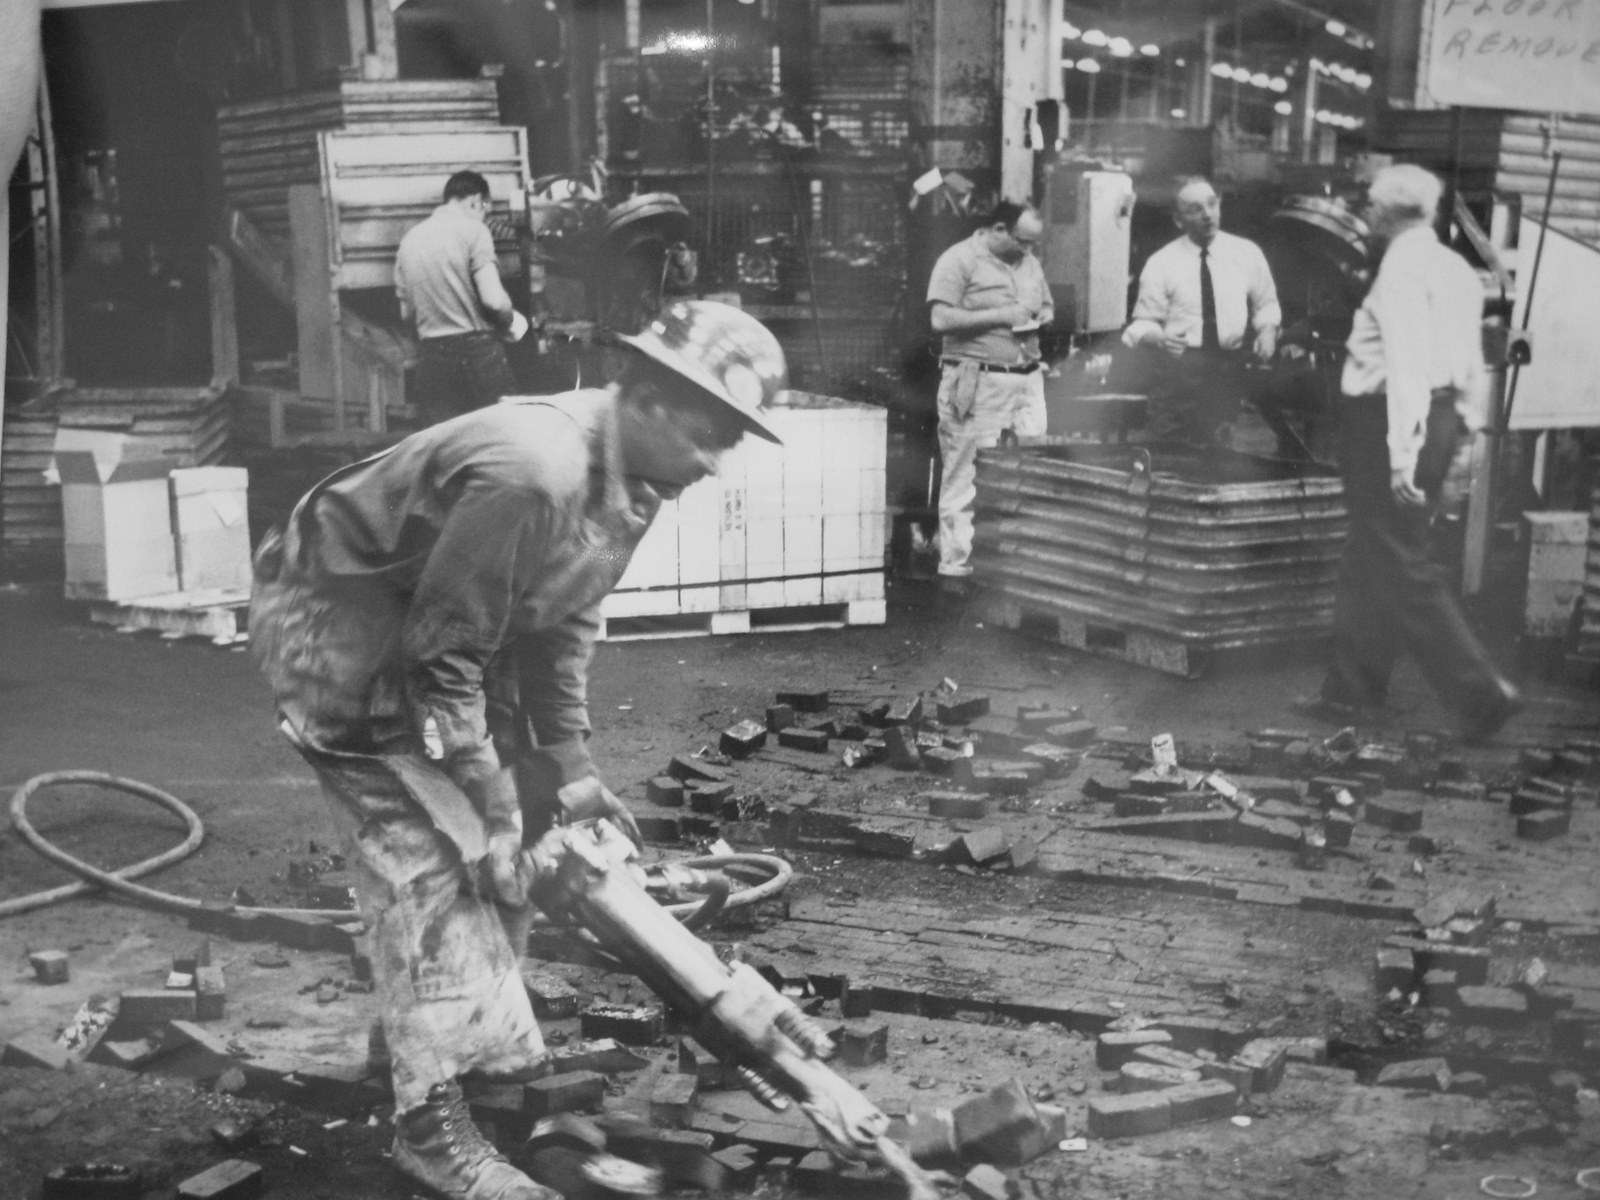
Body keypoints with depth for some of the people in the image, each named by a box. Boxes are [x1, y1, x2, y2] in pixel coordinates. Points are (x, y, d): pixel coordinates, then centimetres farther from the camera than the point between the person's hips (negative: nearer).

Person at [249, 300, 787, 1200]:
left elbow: (565, 619, 7)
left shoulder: (634, 473, -5)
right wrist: (488, 806, -23)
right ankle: (433, 1126, -5)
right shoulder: (532, 470, -34)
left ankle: (494, 1042, 31)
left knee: (513, 830, 14)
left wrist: (570, 767, 5)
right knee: (432, 856, -14)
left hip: (438, 623, 10)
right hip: (337, 621, -10)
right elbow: (442, 656, -29)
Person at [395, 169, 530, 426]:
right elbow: (493, 299, -14)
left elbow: (406, 311, 16)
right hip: (476, 351, -5)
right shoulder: (471, 229, -6)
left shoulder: (410, 239, 11)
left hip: (431, 357, 5)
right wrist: (511, 323, 4)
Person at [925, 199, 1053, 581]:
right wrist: (1000, 316, -14)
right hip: (977, 382, -6)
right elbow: (941, 319, -15)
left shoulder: (1029, 263, 17)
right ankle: (956, 562, 3)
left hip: (1027, 379, 7)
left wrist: (1042, 318, 4)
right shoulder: (959, 260, -5)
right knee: (965, 477, -3)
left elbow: (1047, 307, 29)